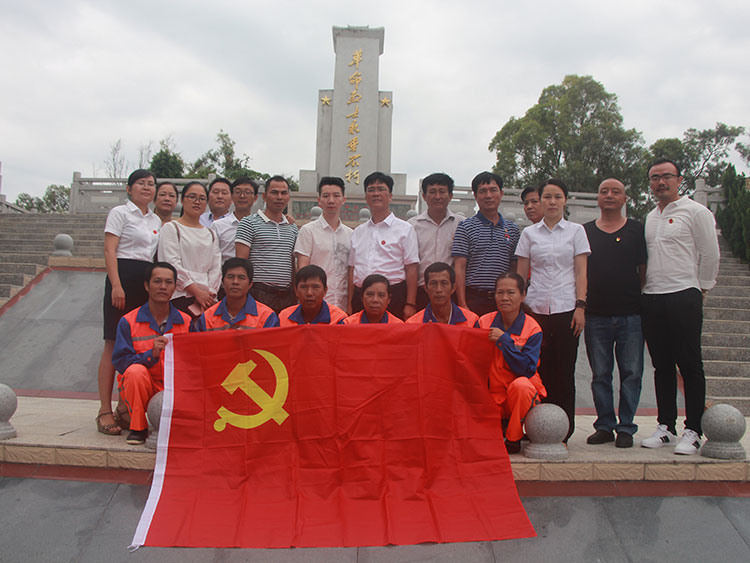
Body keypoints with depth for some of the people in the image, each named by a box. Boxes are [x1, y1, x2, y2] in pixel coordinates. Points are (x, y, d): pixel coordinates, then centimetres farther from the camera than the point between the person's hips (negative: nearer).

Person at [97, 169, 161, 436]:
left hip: (148, 282, 6)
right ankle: (105, 411, -5)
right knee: (114, 344, -7)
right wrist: (116, 285, -17)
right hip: (124, 277, -6)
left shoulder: (156, 221, 20)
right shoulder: (120, 213, 2)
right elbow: (110, 250, -7)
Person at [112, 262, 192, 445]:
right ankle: (138, 428, -11)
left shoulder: (186, 322, 2)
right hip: (139, 389, -1)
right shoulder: (128, 322, -4)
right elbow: (121, 363, -12)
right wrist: (151, 355, -28)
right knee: (136, 371, -34)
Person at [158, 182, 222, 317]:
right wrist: (197, 292, -12)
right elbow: (172, 265, -6)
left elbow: (216, 268, 13)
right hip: (181, 295, -4)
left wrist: (210, 292, -5)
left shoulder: (211, 234, 22)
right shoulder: (171, 228, 6)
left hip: (207, 297, 4)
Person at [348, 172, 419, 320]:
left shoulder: (405, 229, 3)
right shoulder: (358, 232, 17)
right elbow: (352, 270, 16)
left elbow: (412, 269, -3)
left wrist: (410, 305, -11)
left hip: (394, 296, -4)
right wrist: (349, 305, 10)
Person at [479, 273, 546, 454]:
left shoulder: (532, 328, -7)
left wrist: (504, 340, -22)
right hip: (492, 395, 3)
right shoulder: (484, 322, 0)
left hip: (524, 393, -3)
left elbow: (528, 370, -18)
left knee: (520, 384, -36)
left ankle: (513, 439, -12)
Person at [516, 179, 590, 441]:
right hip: (536, 308, 1)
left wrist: (580, 306, -6)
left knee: (564, 371, 0)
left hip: (566, 308, -1)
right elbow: (521, 273, 11)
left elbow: (580, 272, 4)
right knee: (539, 370, -1)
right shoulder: (529, 233, 11)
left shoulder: (576, 231, 8)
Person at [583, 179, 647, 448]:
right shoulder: (585, 232, 11)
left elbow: (644, 271, 8)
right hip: (596, 315, 1)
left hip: (630, 315, -1)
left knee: (631, 373, 0)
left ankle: (626, 427, 10)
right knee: (600, 374, 6)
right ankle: (604, 425, 16)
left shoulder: (637, 230, 8)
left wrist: (645, 305, 1)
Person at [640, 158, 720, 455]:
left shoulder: (695, 212, -1)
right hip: (652, 299, 6)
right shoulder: (650, 217, 18)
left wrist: (700, 290, 0)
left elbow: (709, 255, -3)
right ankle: (665, 427, 16)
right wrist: (646, 288, 13)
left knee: (690, 366, -3)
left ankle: (693, 431, 3)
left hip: (683, 298, -6)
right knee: (662, 366, 9)